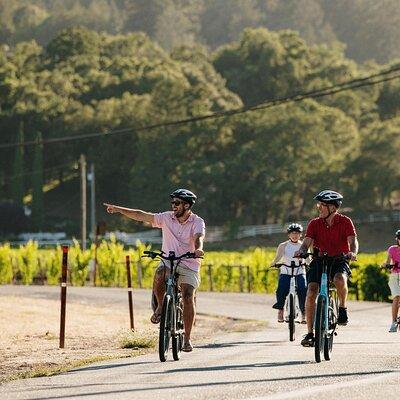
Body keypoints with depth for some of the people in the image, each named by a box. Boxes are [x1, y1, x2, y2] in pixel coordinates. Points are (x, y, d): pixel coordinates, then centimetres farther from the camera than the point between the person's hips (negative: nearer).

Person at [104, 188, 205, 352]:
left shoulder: (197, 222, -7)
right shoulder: (167, 218, 1)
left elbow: (198, 237, -27)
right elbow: (142, 216, 1)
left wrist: (198, 249, -50)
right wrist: (118, 209, -3)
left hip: (189, 266, -2)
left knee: (188, 298, -20)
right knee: (159, 273, -34)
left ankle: (187, 338, -9)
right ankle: (160, 306, -9)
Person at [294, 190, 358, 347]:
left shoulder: (345, 222, -5)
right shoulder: (314, 223, 2)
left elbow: (353, 241, -16)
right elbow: (307, 242, -9)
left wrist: (352, 252, -38)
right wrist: (301, 251, -32)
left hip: (339, 260, -2)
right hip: (319, 260, 2)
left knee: (340, 279, -37)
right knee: (311, 292, -17)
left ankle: (343, 309, -8)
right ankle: (310, 333, -10)